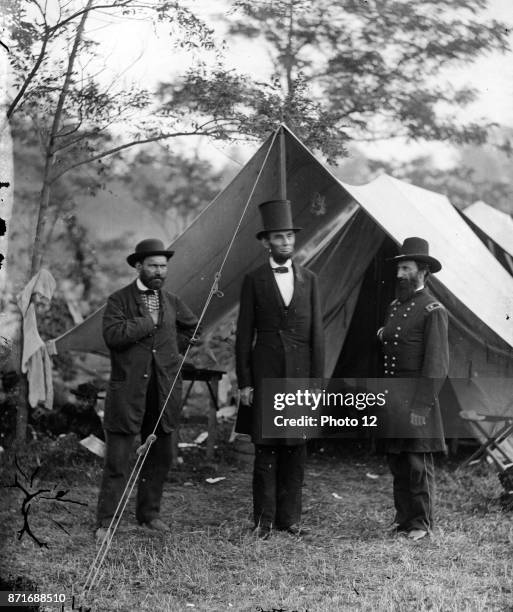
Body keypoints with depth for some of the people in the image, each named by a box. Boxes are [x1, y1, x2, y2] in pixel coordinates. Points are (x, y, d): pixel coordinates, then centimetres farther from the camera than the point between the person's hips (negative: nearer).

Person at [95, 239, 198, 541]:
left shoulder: (172, 301, 12)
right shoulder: (119, 300, -3)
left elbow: (193, 329, 26)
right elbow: (113, 335, -19)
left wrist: (172, 346, 13)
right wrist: (149, 321, -14)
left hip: (164, 391, 5)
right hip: (128, 390, -5)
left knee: (159, 457, 12)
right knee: (117, 460, -4)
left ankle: (149, 512, 26)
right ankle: (106, 522, 1)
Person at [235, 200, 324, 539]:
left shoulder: (309, 279, 8)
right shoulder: (254, 281, 2)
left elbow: (317, 334, 7)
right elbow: (244, 335, 2)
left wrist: (318, 381, 1)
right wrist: (244, 383, -4)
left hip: (300, 373, 2)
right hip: (265, 373, -2)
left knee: (296, 448, 5)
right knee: (266, 448, -1)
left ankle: (290, 517, 13)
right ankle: (265, 519, 6)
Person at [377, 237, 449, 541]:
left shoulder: (433, 310, -9)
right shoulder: (395, 306, 16)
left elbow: (437, 364, -14)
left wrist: (421, 407, -17)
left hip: (416, 396, -8)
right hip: (391, 398, 8)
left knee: (418, 462, -3)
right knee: (397, 463, 11)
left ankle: (422, 524, 6)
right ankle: (403, 520, 19)